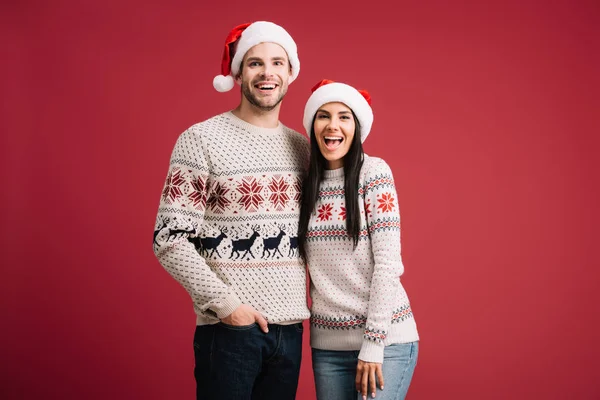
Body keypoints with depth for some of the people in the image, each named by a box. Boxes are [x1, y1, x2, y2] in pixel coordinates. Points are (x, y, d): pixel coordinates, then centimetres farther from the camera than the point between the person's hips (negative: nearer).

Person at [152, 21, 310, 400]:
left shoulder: (302, 147, 9)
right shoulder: (201, 140, -6)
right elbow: (170, 240, -10)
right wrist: (225, 303, -14)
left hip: (289, 329, 5)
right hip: (229, 329, -5)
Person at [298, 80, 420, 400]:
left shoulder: (373, 172, -6)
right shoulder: (306, 184, 7)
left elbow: (388, 261, -11)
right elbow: (311, 266, 12)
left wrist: (373, 343, -14)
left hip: (385, 337, -4)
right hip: (327, 343, 4)